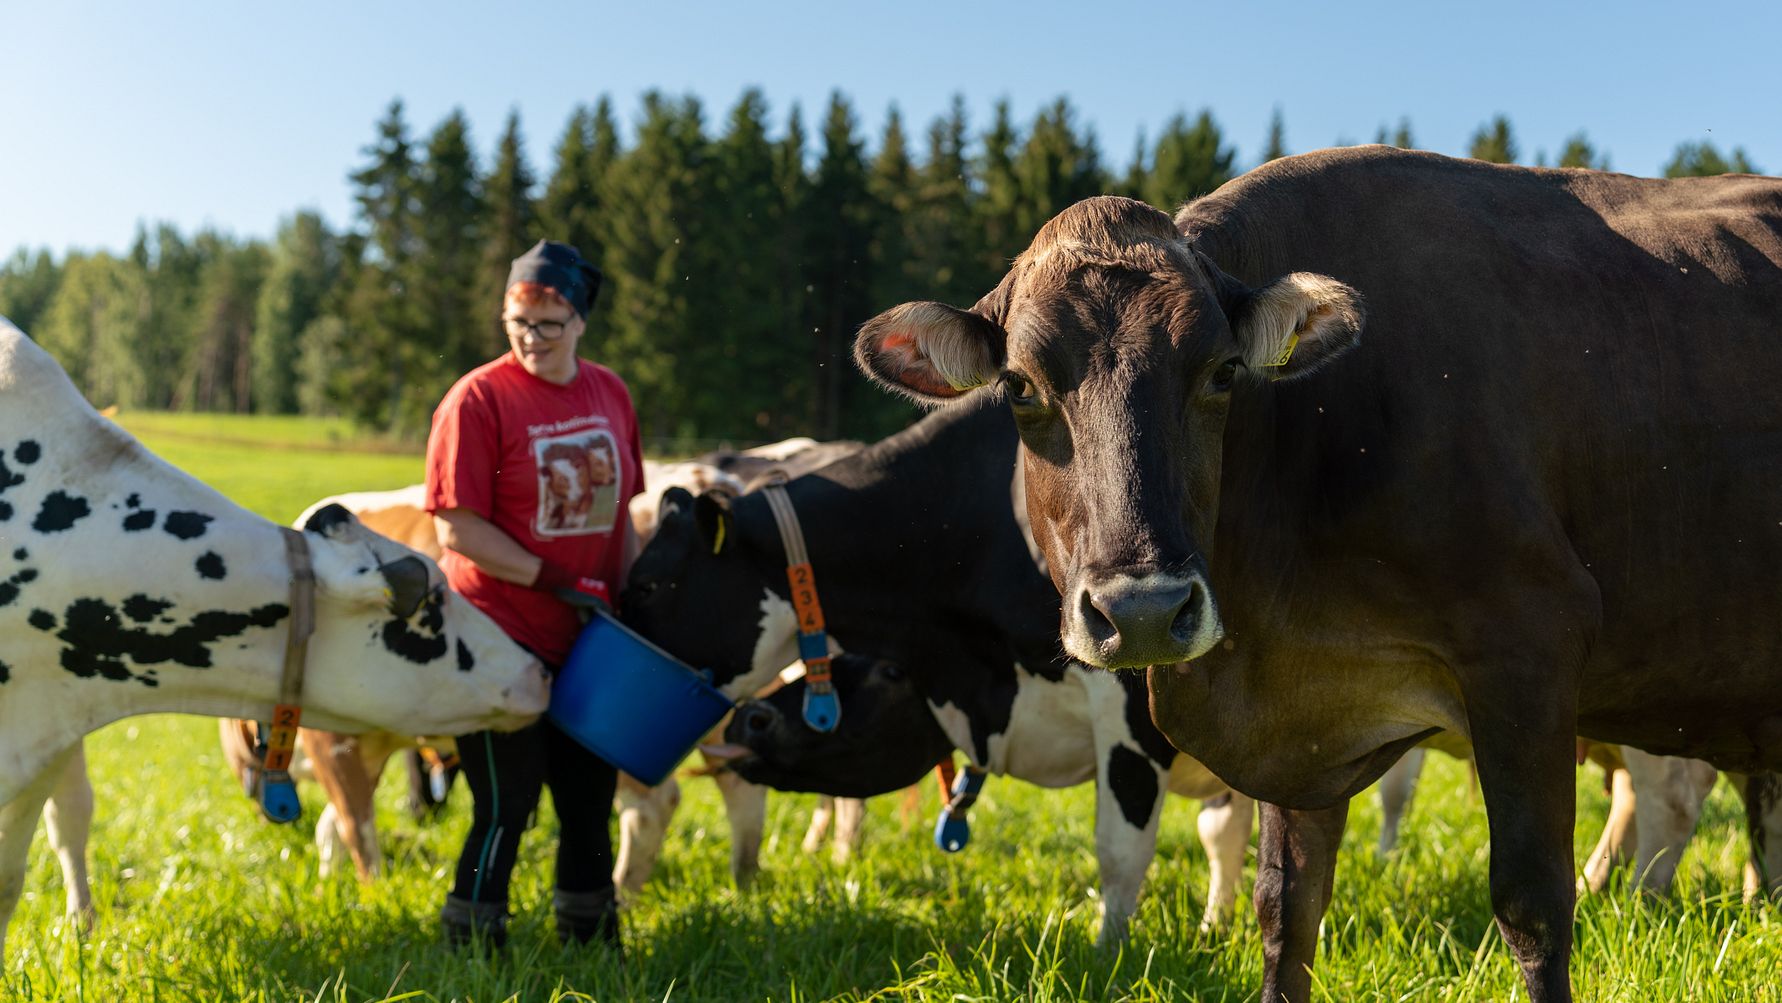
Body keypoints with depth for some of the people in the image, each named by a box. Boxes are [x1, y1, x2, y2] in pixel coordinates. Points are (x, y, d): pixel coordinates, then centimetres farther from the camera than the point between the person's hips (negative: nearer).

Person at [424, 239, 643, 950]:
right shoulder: (479, 398, -11)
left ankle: (593, 945, 28)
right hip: (502, 637, -6)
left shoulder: (610, 395, 7)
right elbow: (457, 526, -15)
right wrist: (554, 582, -18)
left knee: (590, 798, 14)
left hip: (588, 642, 6)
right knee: (507, 805, -3)